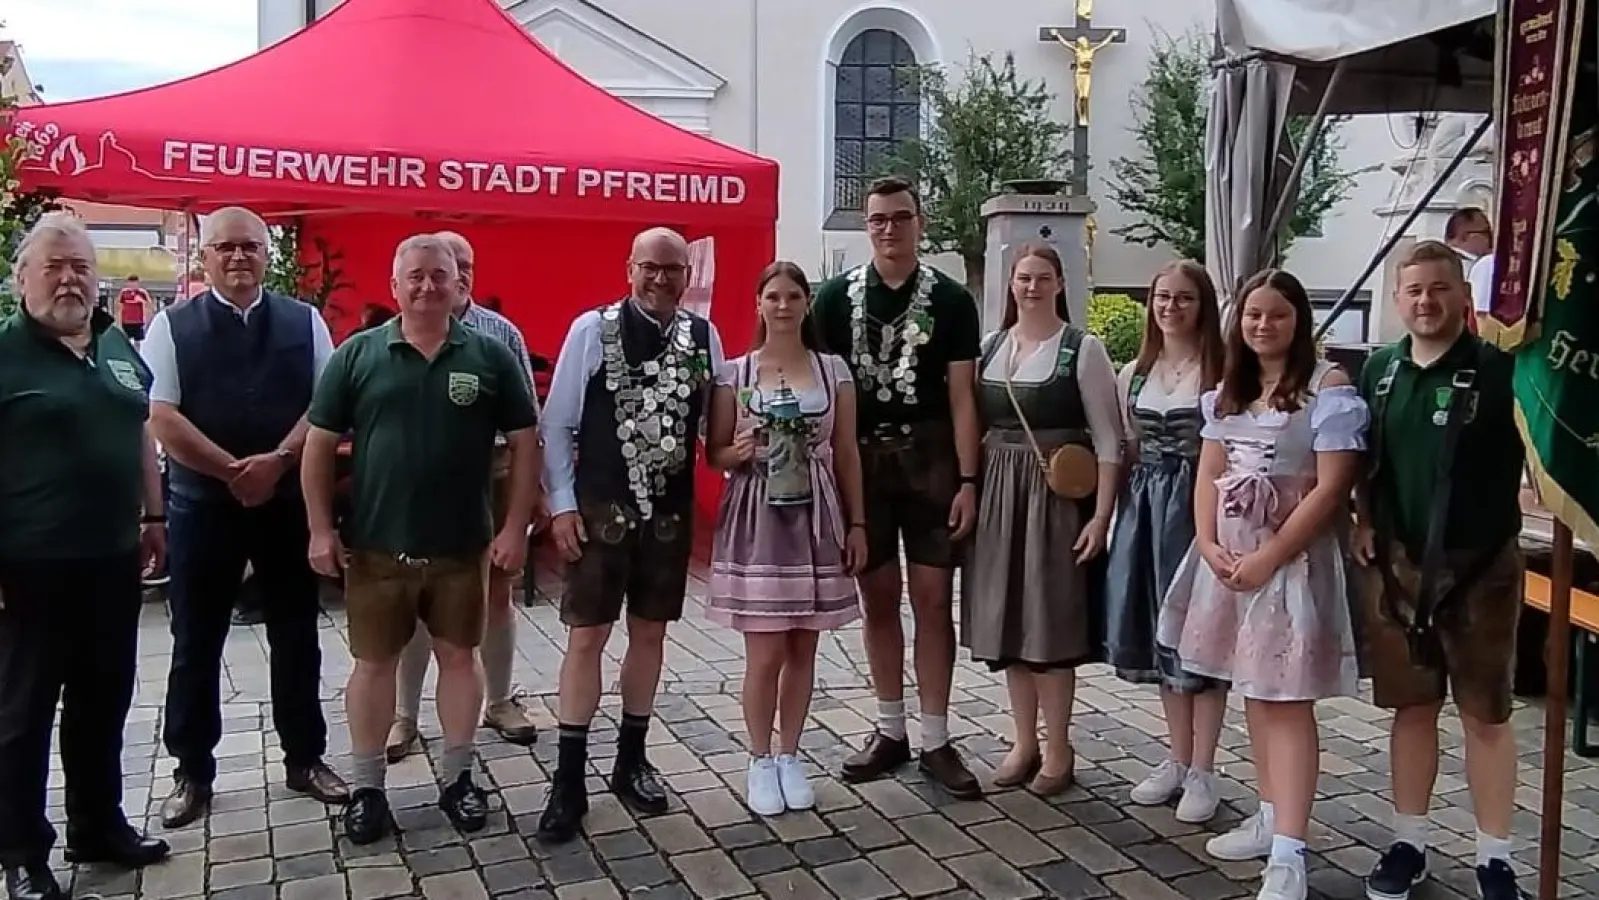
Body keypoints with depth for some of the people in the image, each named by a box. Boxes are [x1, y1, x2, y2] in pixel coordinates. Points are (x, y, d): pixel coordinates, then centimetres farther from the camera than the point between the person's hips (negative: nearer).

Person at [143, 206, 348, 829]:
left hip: (289, 501, 1)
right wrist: (232, 472, -14)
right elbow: (161, 418, -8)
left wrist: (276, 462, -15)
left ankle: (305, 759, 24)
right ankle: (192, 770, 23)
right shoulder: (171, 326, -1)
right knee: (195, 645, 8)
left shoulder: (304, 322, 3)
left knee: (296, 638, 10)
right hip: (202, 504, -1)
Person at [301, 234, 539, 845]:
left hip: (463, 547, 0)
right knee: (373, 662, 10)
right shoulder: (358, 355, -1)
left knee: (458, 657, 11)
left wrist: (515, 528, -4)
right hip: (376, 546, 0)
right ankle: (367, 786, 25)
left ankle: (456, 777, 27)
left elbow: (524, 443, 1)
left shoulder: (490, 356, -1)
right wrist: (321, 529, -3)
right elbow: (319, 444, 1)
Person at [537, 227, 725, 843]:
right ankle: (568, 780, 11)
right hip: (601, 508, -3)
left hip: (671, 510, 3)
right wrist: (562, 504, -9)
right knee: (587, 636, 0)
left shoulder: (704, 337, 1)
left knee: (650, 632, 13)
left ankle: (630, 761, 28)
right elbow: (556, 424, -4)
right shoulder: (592, 329, -7)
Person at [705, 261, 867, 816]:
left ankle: (790, 757, 23)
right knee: (764, 653, -1)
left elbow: (847, 453, 6)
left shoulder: (833, 370, 4)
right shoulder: (734, 373, 0)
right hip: (756, 520, -2)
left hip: (815, 520, 2)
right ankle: (761, 762, 16)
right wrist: (737, 453, -18)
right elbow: (713, 453, 4)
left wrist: (857, 523, 3)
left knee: (802, 649, 8)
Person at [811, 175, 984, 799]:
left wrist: (967, 481, -7)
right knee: (878, 599, 9)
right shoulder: (837, 297, 3)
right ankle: (890, 732, 22)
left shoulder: (950, 299, 1)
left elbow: (961, 395, -1)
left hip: (930, 460, -1)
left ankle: (934, 740, 11)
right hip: (861, 460, 1)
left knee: (933, 600, 1)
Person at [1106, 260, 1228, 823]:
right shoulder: (1134, 373, 10)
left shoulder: (1221, 372, -8)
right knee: (1159, 634, 11)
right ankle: (1178, 759, 25)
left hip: (1197, 508, -6)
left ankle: (1202, 771, 12)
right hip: (1144, 510, 6)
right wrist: (1119, 515, 7)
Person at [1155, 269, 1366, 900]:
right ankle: (1270, 816, 25)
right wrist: (1208, 544, -7)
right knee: (1254, 692, 13)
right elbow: (1208, 474, 10)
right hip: (1228, 554, 7)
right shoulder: (1228, 389, 12)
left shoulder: (1328, 387, -8)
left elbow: (1330, 489, -14)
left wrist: (1268, 558, -17)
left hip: (1292, 557, -6)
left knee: (1286, 699, -8)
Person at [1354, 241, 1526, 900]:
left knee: (1485, 713, 5)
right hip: (1398, 561, 4)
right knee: (1411, 704, 13)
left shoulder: (1499, 370, -8)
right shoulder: (1380, 370, 7)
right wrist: (1365, 521, 7)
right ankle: (1409, 843, 25)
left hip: (1479, 562, -4)